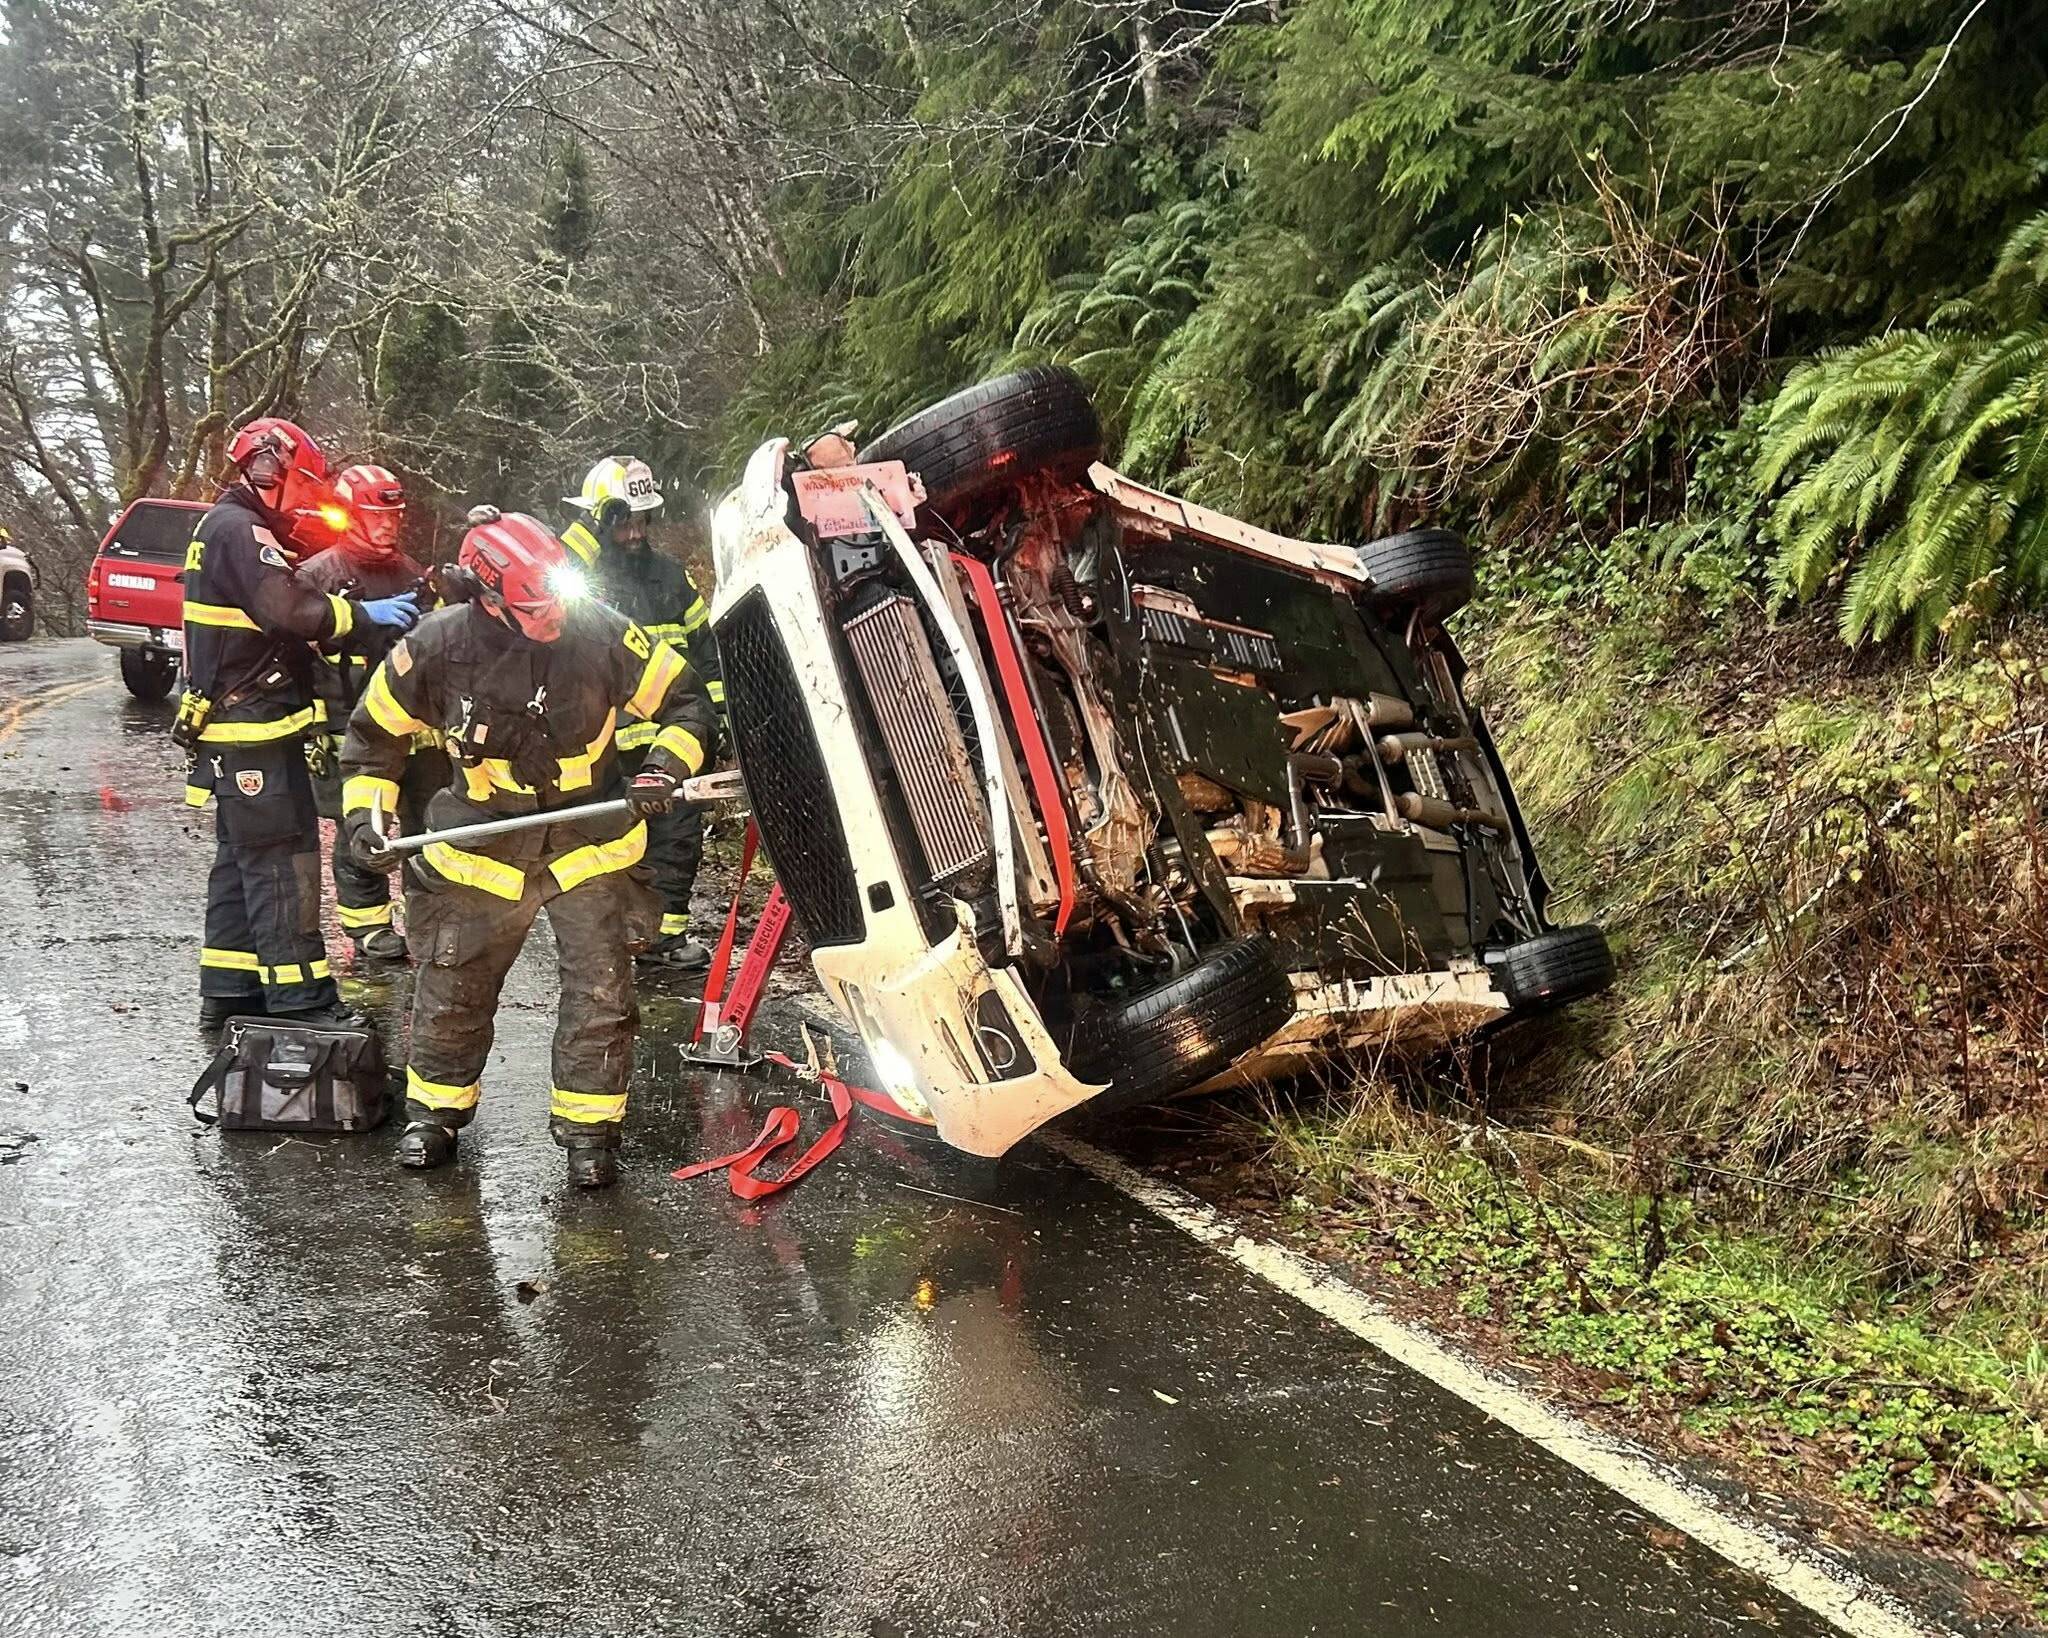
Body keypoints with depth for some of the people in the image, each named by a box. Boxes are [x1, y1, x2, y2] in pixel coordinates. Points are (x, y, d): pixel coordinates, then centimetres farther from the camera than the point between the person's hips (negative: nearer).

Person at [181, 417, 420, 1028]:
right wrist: (363, 612, -20)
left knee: (240, 860, 15)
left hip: (231, 730, 11)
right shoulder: (241, 530, -14)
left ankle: (228, 993, 21)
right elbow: (288, 610, -29)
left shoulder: (222, 525, 20)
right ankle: (299, 1000, -8)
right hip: (254, 731, -11)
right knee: (282, 862, -10)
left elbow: (270, 616, 16)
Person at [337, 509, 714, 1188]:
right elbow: (374, 734, 3)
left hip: (590, 844, 0)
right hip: (479, 847, 1)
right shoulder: (437, 648, -14)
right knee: (452, 990, 10)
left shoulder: (601, 633, -16)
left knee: (601, 992, -1)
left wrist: (663, 768, -19)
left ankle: (587, 1129, 15)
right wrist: (365, 814, -6)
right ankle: (434, 1112, 32)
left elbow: (685, 701, -3)